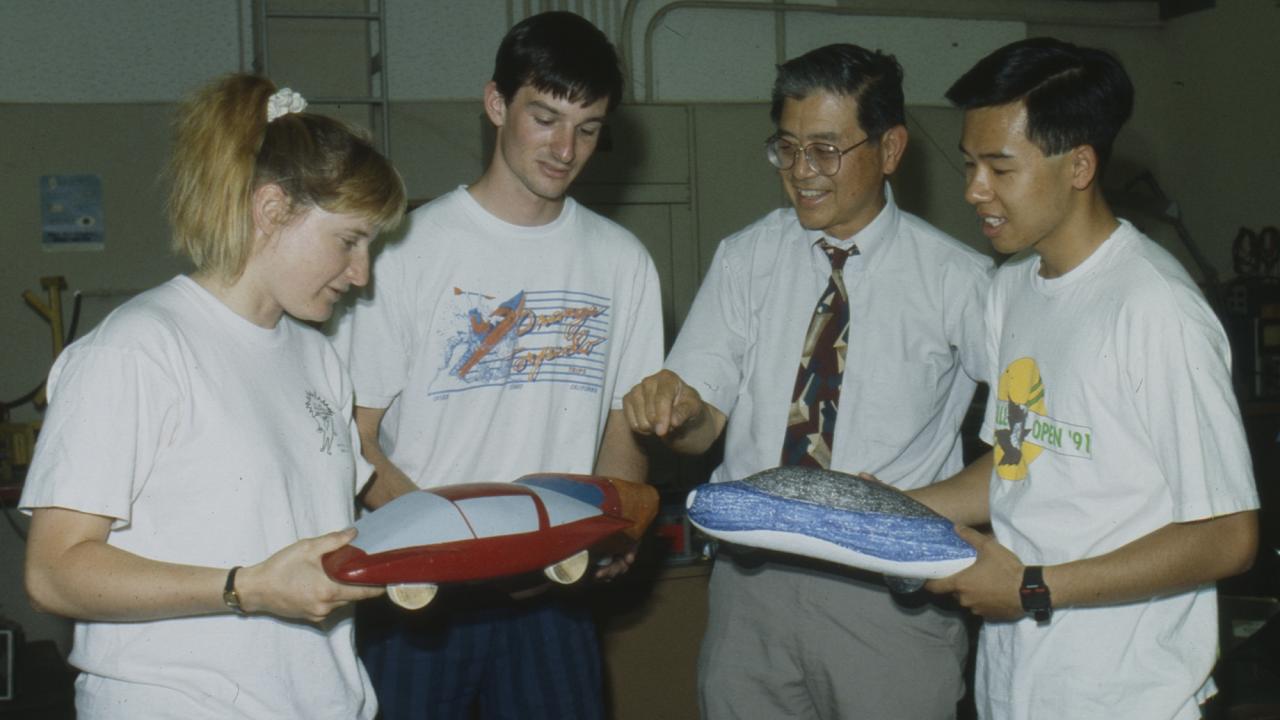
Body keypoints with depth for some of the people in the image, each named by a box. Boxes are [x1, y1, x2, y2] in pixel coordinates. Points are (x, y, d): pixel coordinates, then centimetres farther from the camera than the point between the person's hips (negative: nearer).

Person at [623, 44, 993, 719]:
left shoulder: (960, 280, -6)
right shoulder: (746, 258, 3)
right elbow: (705, 421, 1)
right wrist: (675, 407, -22)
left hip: (891, 591, -2)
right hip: (752, 580, 2)